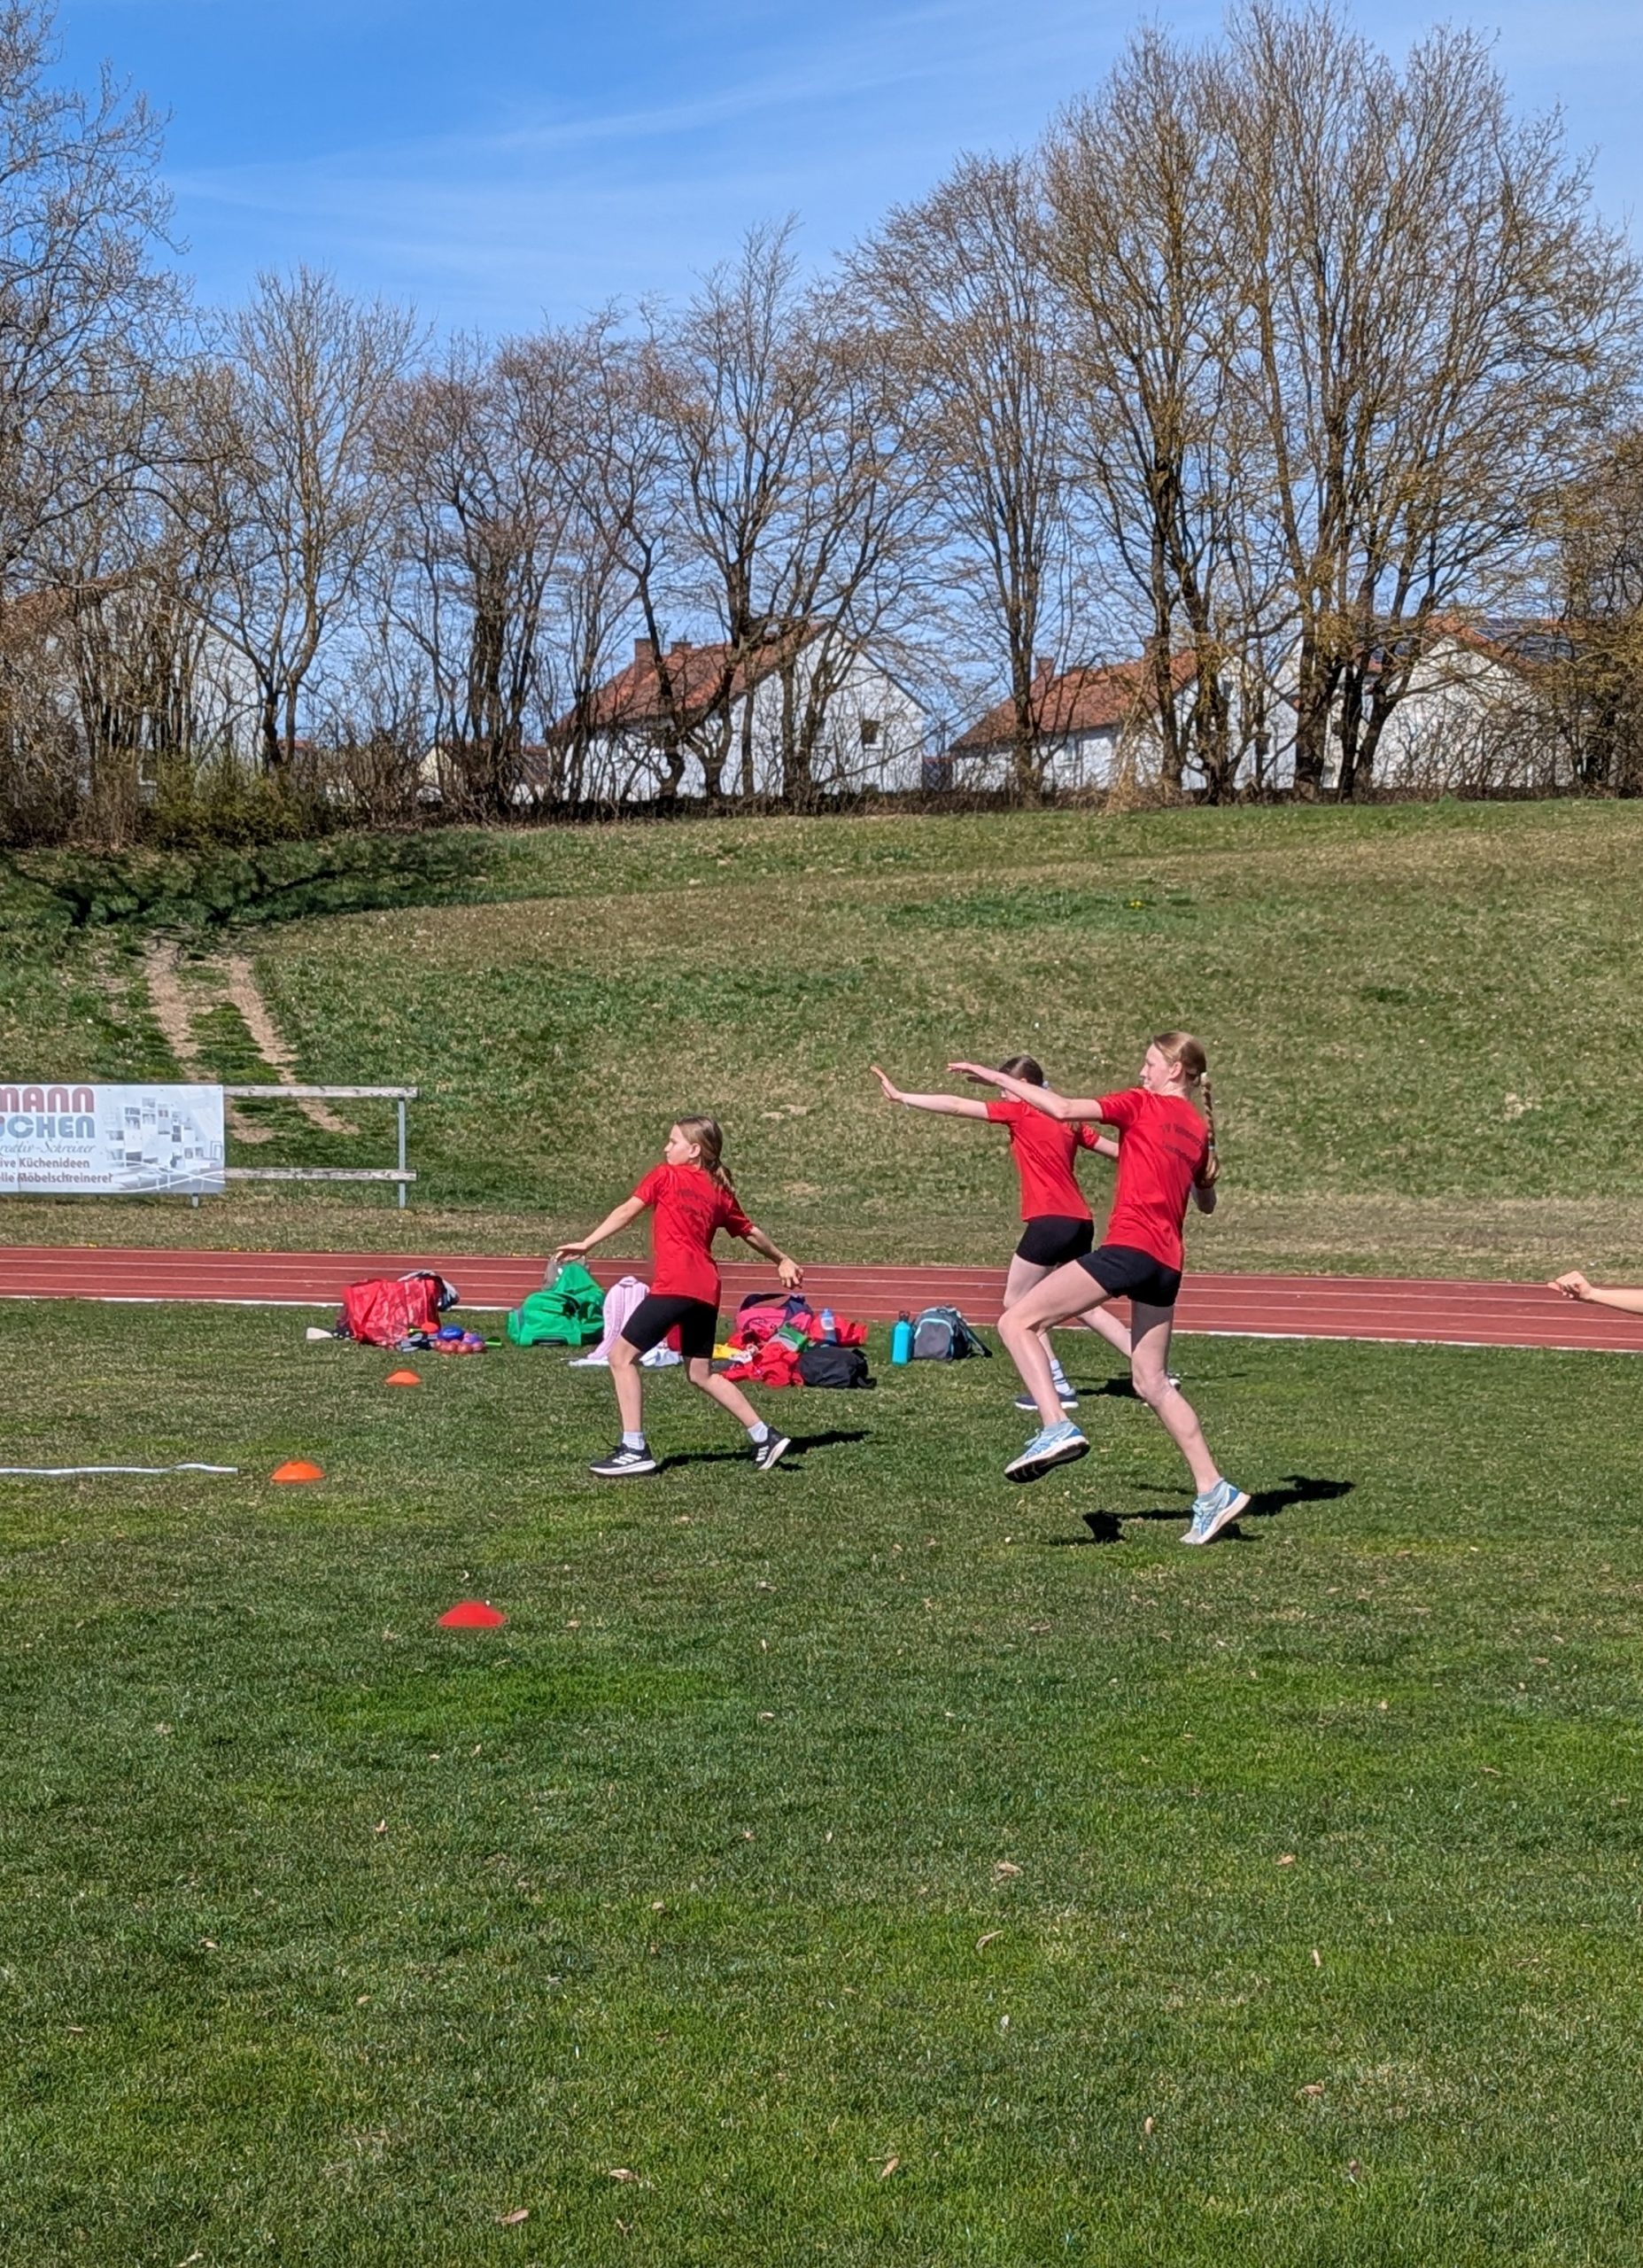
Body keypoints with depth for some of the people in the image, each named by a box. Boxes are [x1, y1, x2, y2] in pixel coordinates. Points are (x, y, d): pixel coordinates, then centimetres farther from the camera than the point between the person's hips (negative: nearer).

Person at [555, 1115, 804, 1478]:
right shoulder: (719, 1190, 18)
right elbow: (750, 1232, 28)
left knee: (622, 1356, 0)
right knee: (701, 1373, 20)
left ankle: (634, 1450, -5)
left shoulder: (664, 1176, 3)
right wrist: (782, 1260, 43)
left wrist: (586, 1243, -6)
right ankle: (765, 1437, 18)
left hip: (673, 1285, -7)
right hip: (707, 1289, 7)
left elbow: (627, 1211, -5)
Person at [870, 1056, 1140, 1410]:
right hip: (1080, 1222, 8)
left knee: (1016, 1301, 6)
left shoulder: (1020, 1112, -2)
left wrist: (901, 1096, 2)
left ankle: (1059, 1387, 1)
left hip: (1050, 1221, -8)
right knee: (1085, 1306, 18)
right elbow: (1118, 1150, 22)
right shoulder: (1067, 1119, 17)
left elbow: (957, 1106, -3)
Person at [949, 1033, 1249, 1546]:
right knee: (1151, 1381, 15)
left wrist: (996, 1077, -3)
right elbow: (1206, 1203, 31)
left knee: (1017, 1322, -6)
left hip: (1129, 1248, -8)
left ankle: (1056, 1427, -21)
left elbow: (1065, 1109, -10)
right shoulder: (1200, 1129, 18)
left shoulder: (1143, 1105, 1)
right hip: (1167, 1263, 8)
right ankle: (1213, 1490, 12)